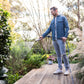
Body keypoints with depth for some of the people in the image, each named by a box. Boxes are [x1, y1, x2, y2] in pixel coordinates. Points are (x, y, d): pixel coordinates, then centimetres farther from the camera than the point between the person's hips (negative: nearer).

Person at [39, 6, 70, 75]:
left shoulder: (63, 18, 4)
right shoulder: (52, 21, 20)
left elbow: (67, 27, -2)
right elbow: (49, 30, 15)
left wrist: (65, 36, -16)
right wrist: (43, 36, 3)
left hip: (61, 39, -5)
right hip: (54, 40, 6)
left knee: (63, 54, -10)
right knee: (58, 54, 7)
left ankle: (67, 69, -2)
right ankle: (60, 69, 11)